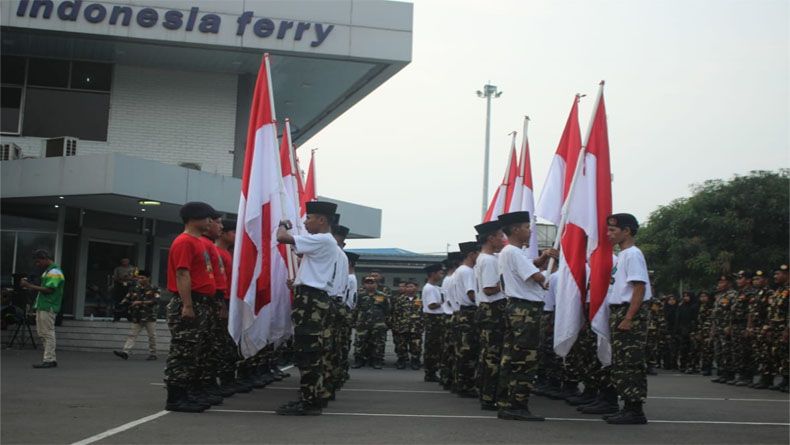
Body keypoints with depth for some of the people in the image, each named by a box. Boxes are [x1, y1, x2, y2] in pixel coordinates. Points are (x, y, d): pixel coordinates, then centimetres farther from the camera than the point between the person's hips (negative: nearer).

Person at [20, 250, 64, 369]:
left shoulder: (54, 272, -12)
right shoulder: (47, 271, 20)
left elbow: (49, 290, -19)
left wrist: (30, 286, -17)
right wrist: (29, 285, 9)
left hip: (48, 308, -10)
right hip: (42, 306, 10)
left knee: (48, 333, -8)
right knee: (42, 333, 11)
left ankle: (49, 360, -7)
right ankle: (52, 359, 15)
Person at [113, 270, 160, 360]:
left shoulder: (154, 289, -3)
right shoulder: (134, 289, 10)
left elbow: (155, 301, -15)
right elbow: (127, 298, 10)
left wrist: (141, 302, -20)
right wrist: (123, 303, -12)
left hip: (150, 317, -3)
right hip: (137, 317, 4)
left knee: (152, 336, 5)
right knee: (132, 335, -5)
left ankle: (152, 354, 15)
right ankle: (125, 352, -12)